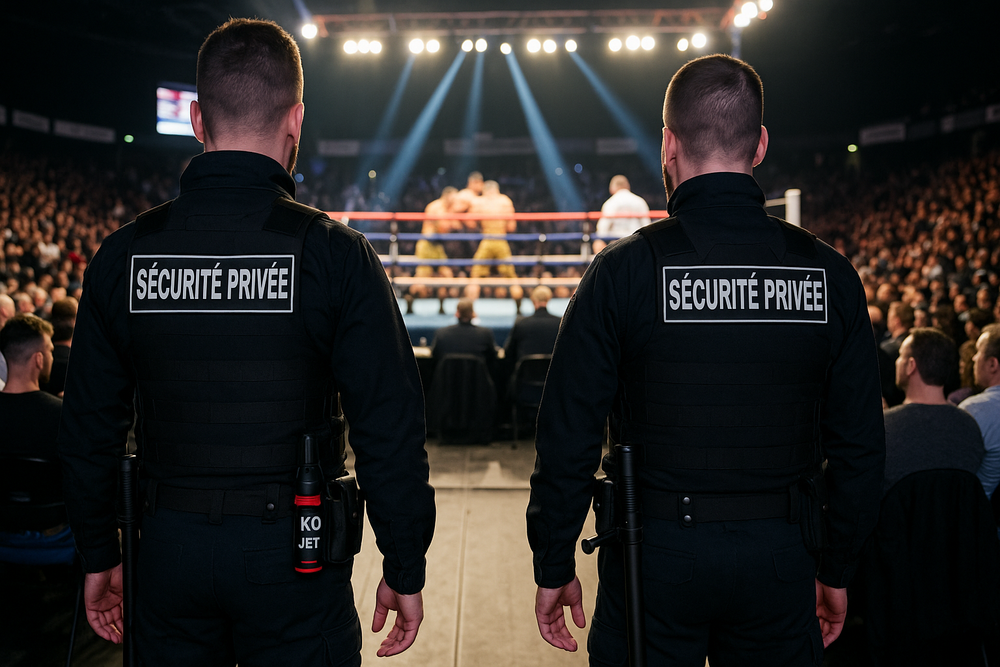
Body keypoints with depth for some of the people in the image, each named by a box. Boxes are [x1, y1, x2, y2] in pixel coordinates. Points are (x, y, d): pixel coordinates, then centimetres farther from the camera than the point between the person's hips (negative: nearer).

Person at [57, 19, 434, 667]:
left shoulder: (123, 254, -2)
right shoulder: (334, 253, -12)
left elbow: (89, 425, 4)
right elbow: (390, 427, -13)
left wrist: (99, 556, 17)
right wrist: (405, 570, -2)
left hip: (169, 549, 3)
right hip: (293, 556, -3)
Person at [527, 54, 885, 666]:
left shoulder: (625, 270, -10)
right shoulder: (830, 273, -2)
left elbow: (569, 436, -9)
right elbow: (860, 443, 3)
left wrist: (554, 569, 3)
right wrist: (837, 570, 15)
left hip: (657, 552, -2)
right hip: (779, 558, 3)